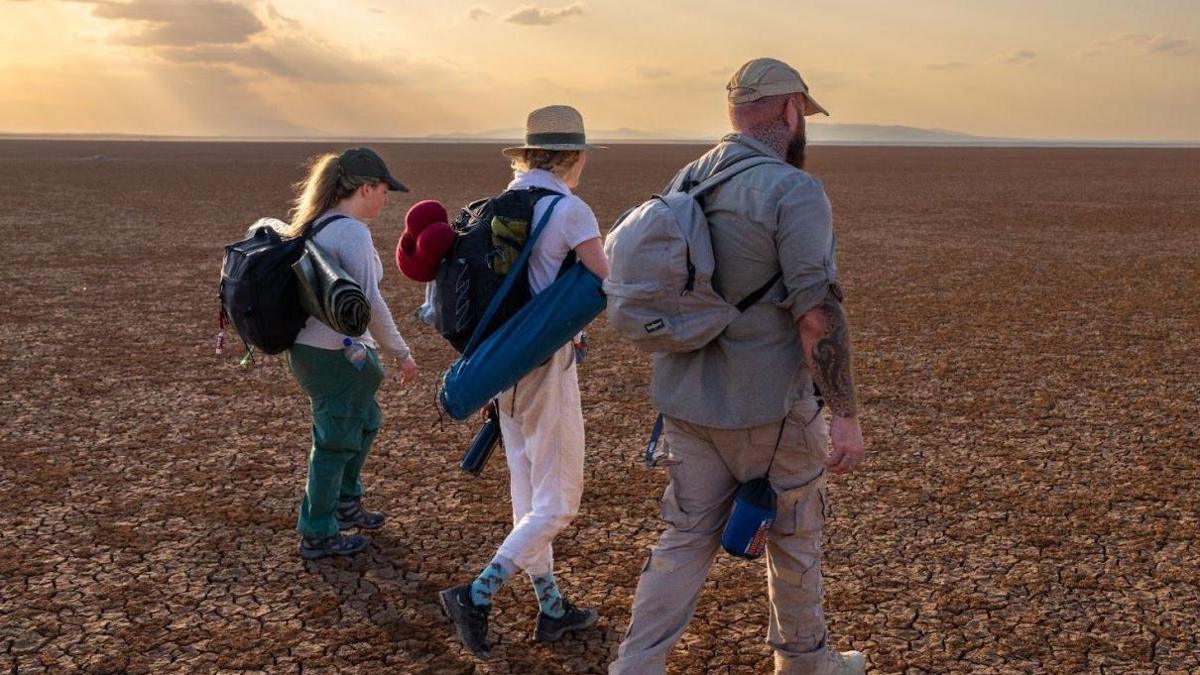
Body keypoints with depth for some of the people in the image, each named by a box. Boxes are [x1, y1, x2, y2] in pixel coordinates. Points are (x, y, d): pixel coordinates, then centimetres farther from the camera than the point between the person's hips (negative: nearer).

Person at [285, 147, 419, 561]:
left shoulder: (316, 226, 9)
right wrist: (401, 353, -15)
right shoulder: (352, 232, -20)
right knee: (336, 441, 5)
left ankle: (345, 503, 40)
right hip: (336, 355, -10)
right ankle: (317, 536, 18)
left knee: (365, 420, 25)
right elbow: (369, 302, -23)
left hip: (309, 346, 10)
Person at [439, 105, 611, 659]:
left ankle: (551, 610, 25)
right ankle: (476, 596, -5)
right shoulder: (570, 210, -15)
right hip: (547, 365, -8)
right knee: (558, 502, 4)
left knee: (528, 493, 14)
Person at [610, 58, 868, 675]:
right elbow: (817, 315, -22)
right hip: (765, 405, -6)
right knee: (794, 536, 15)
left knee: (687, 535, 13)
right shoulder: (794, 191, -17)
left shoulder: (685, 182, 7)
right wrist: (845, 415, -17)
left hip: (687, 400, 6)